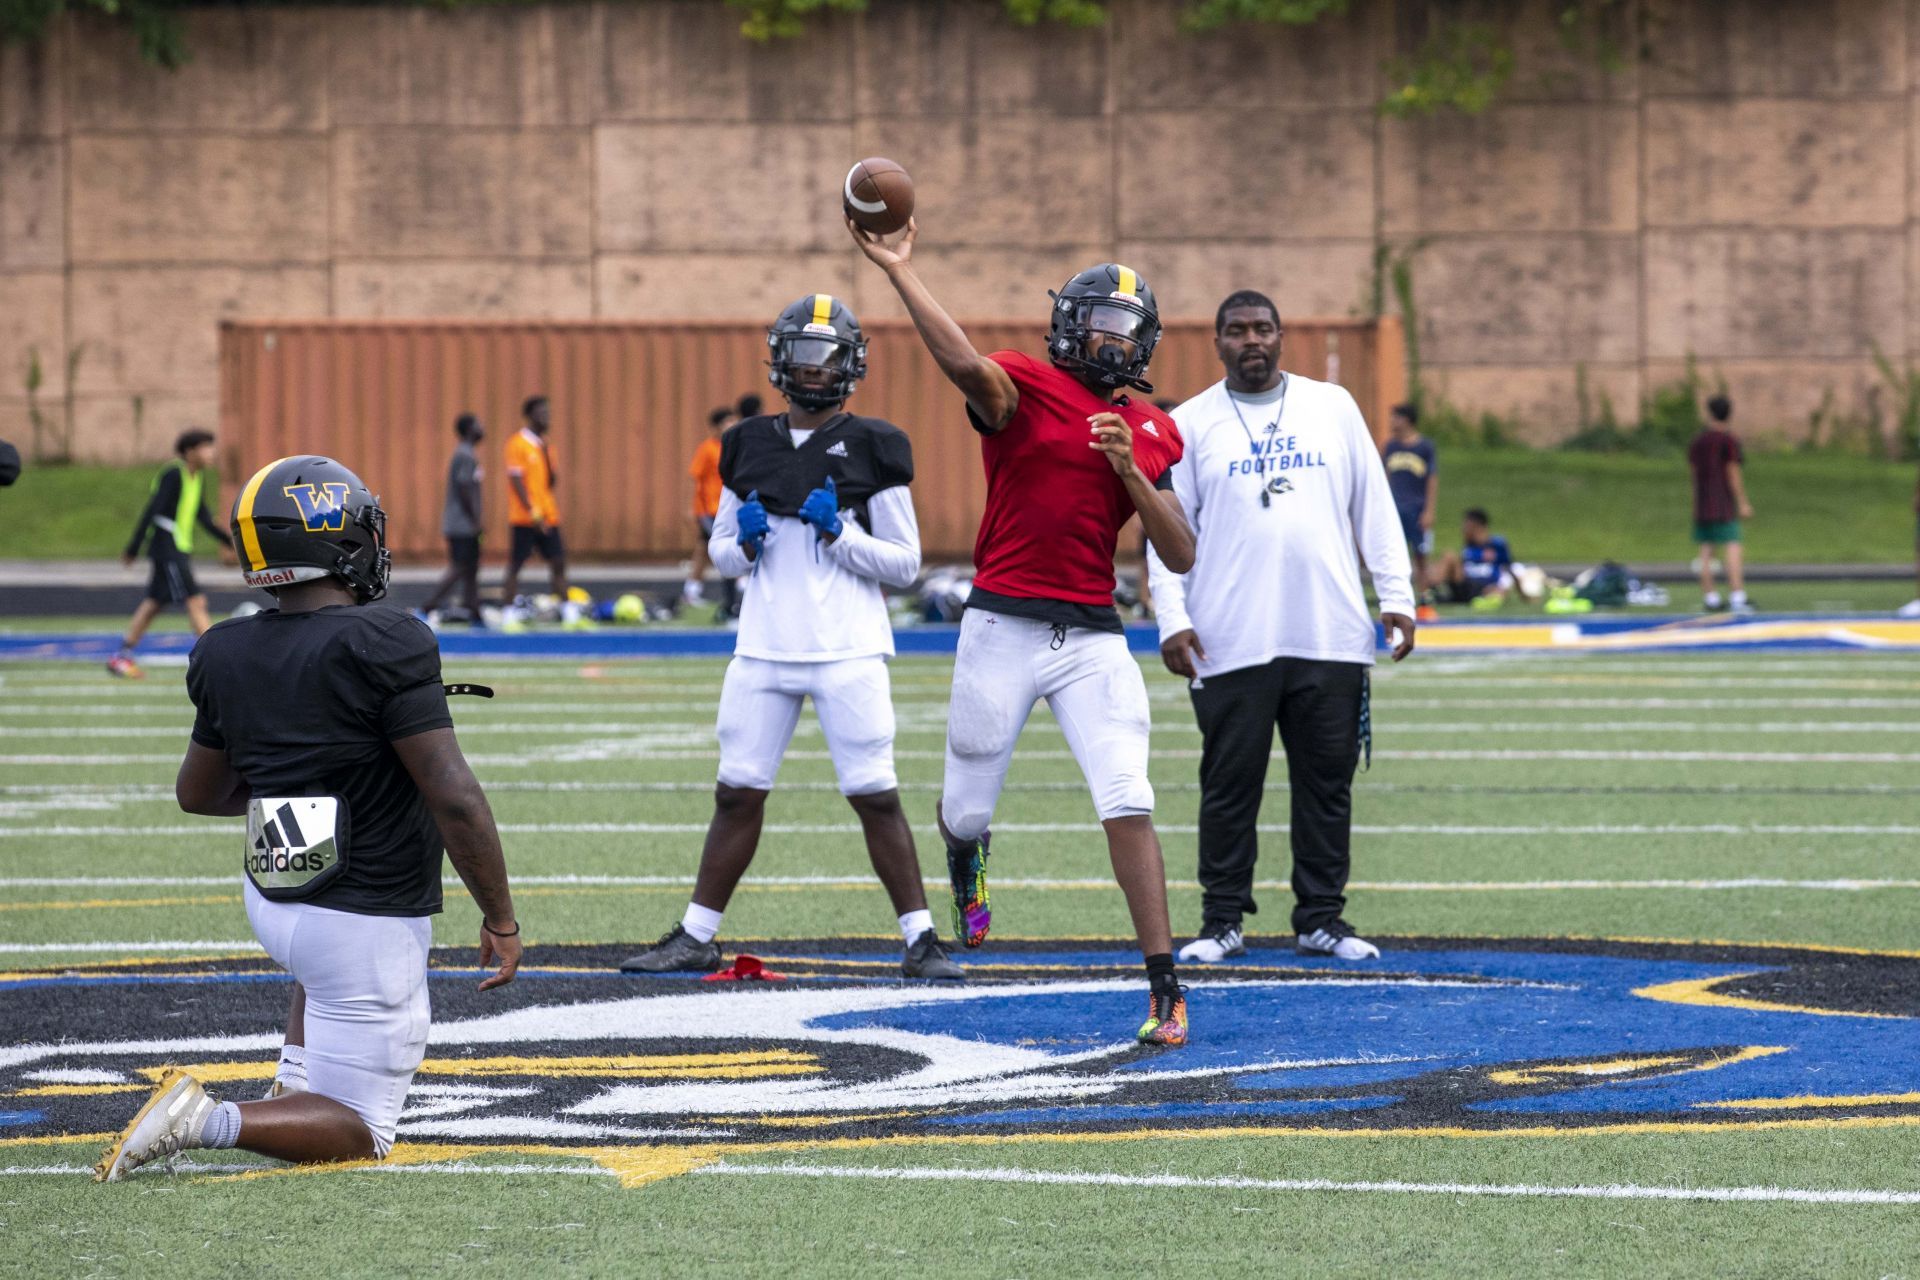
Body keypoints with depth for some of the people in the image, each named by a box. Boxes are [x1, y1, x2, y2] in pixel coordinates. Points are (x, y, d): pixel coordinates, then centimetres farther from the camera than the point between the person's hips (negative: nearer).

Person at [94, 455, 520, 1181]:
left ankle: (296, 1085, 29)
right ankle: (210, 1123, -21)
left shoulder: (226, 657, -1)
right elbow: (454, 799, -22)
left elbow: (198, 792, 15)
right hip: (368, 927, -7)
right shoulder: (384, 647, -20)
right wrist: (500, 918, -11)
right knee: (358, 1135, 2)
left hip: (270, 899, 7)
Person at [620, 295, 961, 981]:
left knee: (876, 796, -5)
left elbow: (905, 563, 0)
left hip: (848, 652, -3)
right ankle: (696, 937, 15)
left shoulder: (872, 448, 0)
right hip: (763, 649, 3)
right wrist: (747, 543, -4)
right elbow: (720, 552, 18)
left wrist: (839, 534, -13)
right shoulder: (748, 446, 10)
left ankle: (921, 940, 2)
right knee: (737, 793, 7)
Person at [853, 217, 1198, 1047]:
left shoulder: (1151, 434, 10)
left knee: (1128, 808, -12)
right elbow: (965, 365, -29)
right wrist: (898, 270, -35)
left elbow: (1181, 558, 5)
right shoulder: (1025, 389, -5)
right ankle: (965, 856, 50)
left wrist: (1130, 471, -9)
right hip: (1003, 628, -2)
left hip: (1092, 637, 2)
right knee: (968, 807, 10)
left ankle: (1165, 986, -9)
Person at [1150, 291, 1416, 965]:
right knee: (1229, 784, 0)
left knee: (1327, 782, 4)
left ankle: (1321, 921, 11)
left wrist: (1396, 597, 4)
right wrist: (1172, 618, -8)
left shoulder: (1332, 406, 11)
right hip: (1231, 647, -2)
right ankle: (1222, 922, 8)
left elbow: (1374, 506, 12)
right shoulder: (1190, 424, 6)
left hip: (1331, 638, 2)